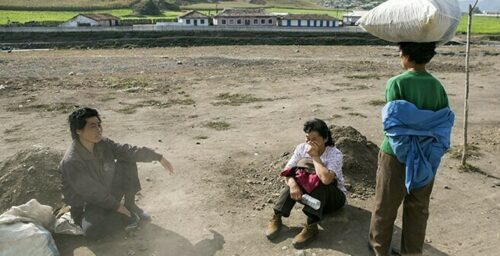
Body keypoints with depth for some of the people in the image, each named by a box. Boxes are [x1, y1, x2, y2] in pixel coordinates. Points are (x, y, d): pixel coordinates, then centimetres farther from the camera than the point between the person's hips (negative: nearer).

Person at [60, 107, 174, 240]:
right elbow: (91, 192, -24)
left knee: (128, 161, -6)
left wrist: (159, 157, -13)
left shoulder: (103, 144, -10)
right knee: (92, 229, -38)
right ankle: (126, 217, -4)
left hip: (109, 194, 6)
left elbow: (128, 151, -8)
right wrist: (116, 206, -15)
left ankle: (130, 206, 5)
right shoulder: (71, 162, -30)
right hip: (86, 205, -6)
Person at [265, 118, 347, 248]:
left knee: (317, 180, -33)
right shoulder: (301, 148, -9)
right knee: (296, 176, -25)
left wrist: (315, 156, -31)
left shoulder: (335, 154, -22)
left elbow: (326, 179, -40)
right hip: (310, 193, 4)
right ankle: (276, 218, -25)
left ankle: (311, 226, -38)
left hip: (334, 196, -3)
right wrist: (292, 184, -37)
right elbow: (287, 171, -16)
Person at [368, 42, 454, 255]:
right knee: (418, 209, 17)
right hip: (427, 158, 4)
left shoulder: (396, 83, -16)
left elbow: (395, 121, -18)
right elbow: (445, 122, -1)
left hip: (398, 155, -4)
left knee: (385, 206, 14)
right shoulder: (437, 85, -2)